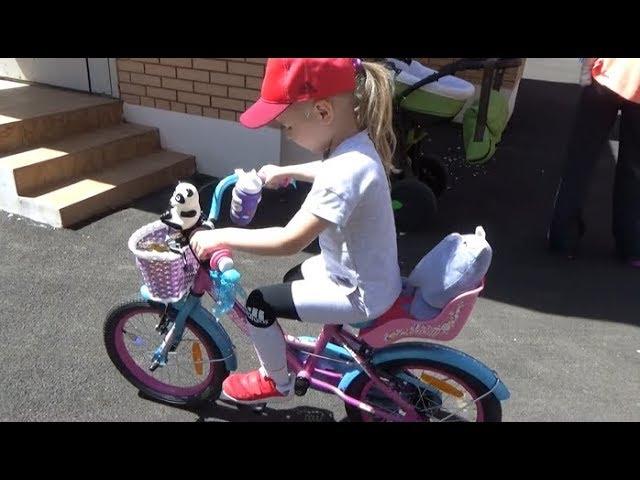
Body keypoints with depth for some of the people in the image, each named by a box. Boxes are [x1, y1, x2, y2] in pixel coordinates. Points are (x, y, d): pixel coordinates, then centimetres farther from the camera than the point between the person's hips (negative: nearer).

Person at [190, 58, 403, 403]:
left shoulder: (346, 170, -34)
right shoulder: (357, 143, -4)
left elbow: (290, 241, -35)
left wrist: (222, 237, -25)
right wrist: (287, 172, 23)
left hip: (362, 293, -9)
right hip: (371, 274, 9)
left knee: (260, 303, -4)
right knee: (293, 280, 29)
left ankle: (276, 382, 21)